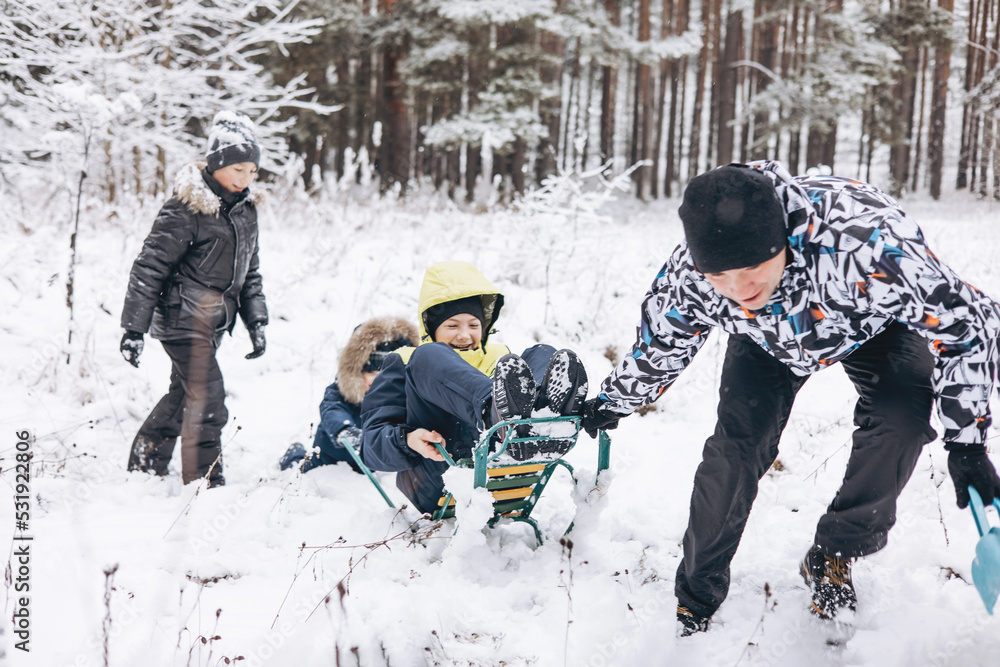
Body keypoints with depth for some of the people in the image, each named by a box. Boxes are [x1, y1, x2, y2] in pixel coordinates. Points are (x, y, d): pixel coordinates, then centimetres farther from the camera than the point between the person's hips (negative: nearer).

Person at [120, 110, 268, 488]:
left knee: (183, 395, 18)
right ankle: (205, 485, -3)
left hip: (212, 324, 8)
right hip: (184, 319, -8)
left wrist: (256, 321, 10)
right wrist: (134, 327, -15)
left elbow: (249, 270, 18)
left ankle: (144, 468, 34)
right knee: (208, 400, -11)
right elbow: (150, 267, -15)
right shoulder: (186, 208, -16)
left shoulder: (245, 208, 8)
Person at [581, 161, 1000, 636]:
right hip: (769, 339, 2)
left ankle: (832, 557, 1)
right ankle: (695, 601, 6)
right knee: (737, 444, -11)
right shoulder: (686, 278, -35)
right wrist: (612, 403, 6)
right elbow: (657, 350, -9)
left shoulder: (864, 241, -49)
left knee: (901, 419, -23)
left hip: (875, 319, -1)